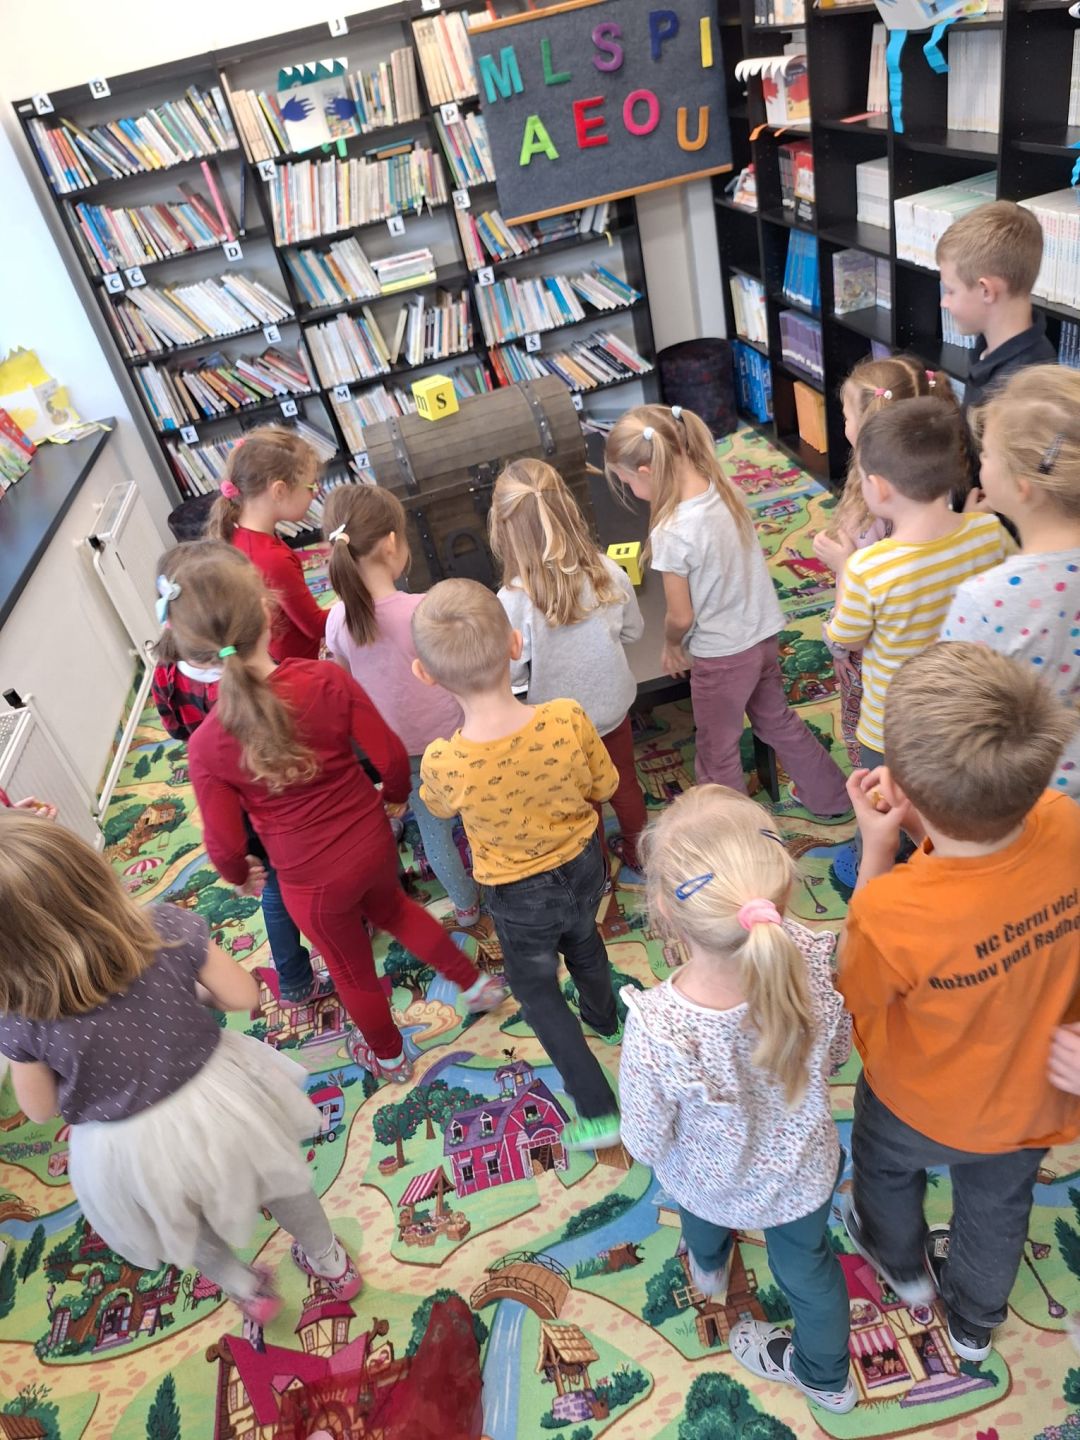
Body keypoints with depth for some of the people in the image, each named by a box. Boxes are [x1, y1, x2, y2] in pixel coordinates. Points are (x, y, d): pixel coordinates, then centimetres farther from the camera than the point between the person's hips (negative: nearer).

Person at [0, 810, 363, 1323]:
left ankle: (246, 1289, 58)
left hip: (129, 1153, -1)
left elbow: (41, 1110, -8)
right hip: (215, 1099, 1)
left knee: (184, 1224, 34)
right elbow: (243, 996, -14)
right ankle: (332, 1263, 56)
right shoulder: (168, 931, -28)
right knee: (276, 1177, 31)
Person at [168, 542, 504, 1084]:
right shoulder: (328, 679, -22)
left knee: (352, 969, 26)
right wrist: (393, 795, 9)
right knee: (389, 906, 37)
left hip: (312, 880, -2)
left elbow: (225, 842, -13)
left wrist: (238, 873, 10)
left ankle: (389, 1056, 55)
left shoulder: (207, 745, -25)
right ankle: (476, 983, 52)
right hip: (374, 842, 3)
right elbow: (392, 757, -14)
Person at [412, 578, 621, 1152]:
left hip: (519, 895, -3)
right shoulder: (568, 720, -31)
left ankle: (599, 1112, 28)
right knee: (583, 941, 34)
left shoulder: (443, 763, -34)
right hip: (582, 864, 3)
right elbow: (605, 787, -11)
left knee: (535, 989, 24)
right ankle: (604, 1019, 64)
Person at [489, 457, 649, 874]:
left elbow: (510, 673, -20)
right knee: (623, 780, 29)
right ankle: (636, 848, 53)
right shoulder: (608, 571, -21)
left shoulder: (514, 600, -33)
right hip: (612, 704, 3)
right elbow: (633, 631, -3)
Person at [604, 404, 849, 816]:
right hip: (764, 635, 8)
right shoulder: (724, 489, -8)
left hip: (722, 655, -7)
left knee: (717, 753, 15)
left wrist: (671, 646, 3)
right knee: (778, 721, 29)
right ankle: (831, 797, 46)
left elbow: (681, 617, -18)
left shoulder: (671, 534, -28)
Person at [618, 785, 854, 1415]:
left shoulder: (656, 1028, -45)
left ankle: (709, 1265, 72)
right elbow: (839, 1049, -12)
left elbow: (646, 1144, -24)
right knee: (807, 1265, 32)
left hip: (711, 1182, -1)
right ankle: (827, 1376, 63)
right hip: (804, 1172, 1)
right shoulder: (816, 962, -36)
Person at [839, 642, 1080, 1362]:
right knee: (998, 1206, 33)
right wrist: (937, 810, -22)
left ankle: (902, 1262, 65)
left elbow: (858, 997, -19)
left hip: (922, 1105, -3)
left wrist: (876, 851, -29)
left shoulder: (891, 913, -44)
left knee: (886, 1167, 33)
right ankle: (975, 1321, 63)